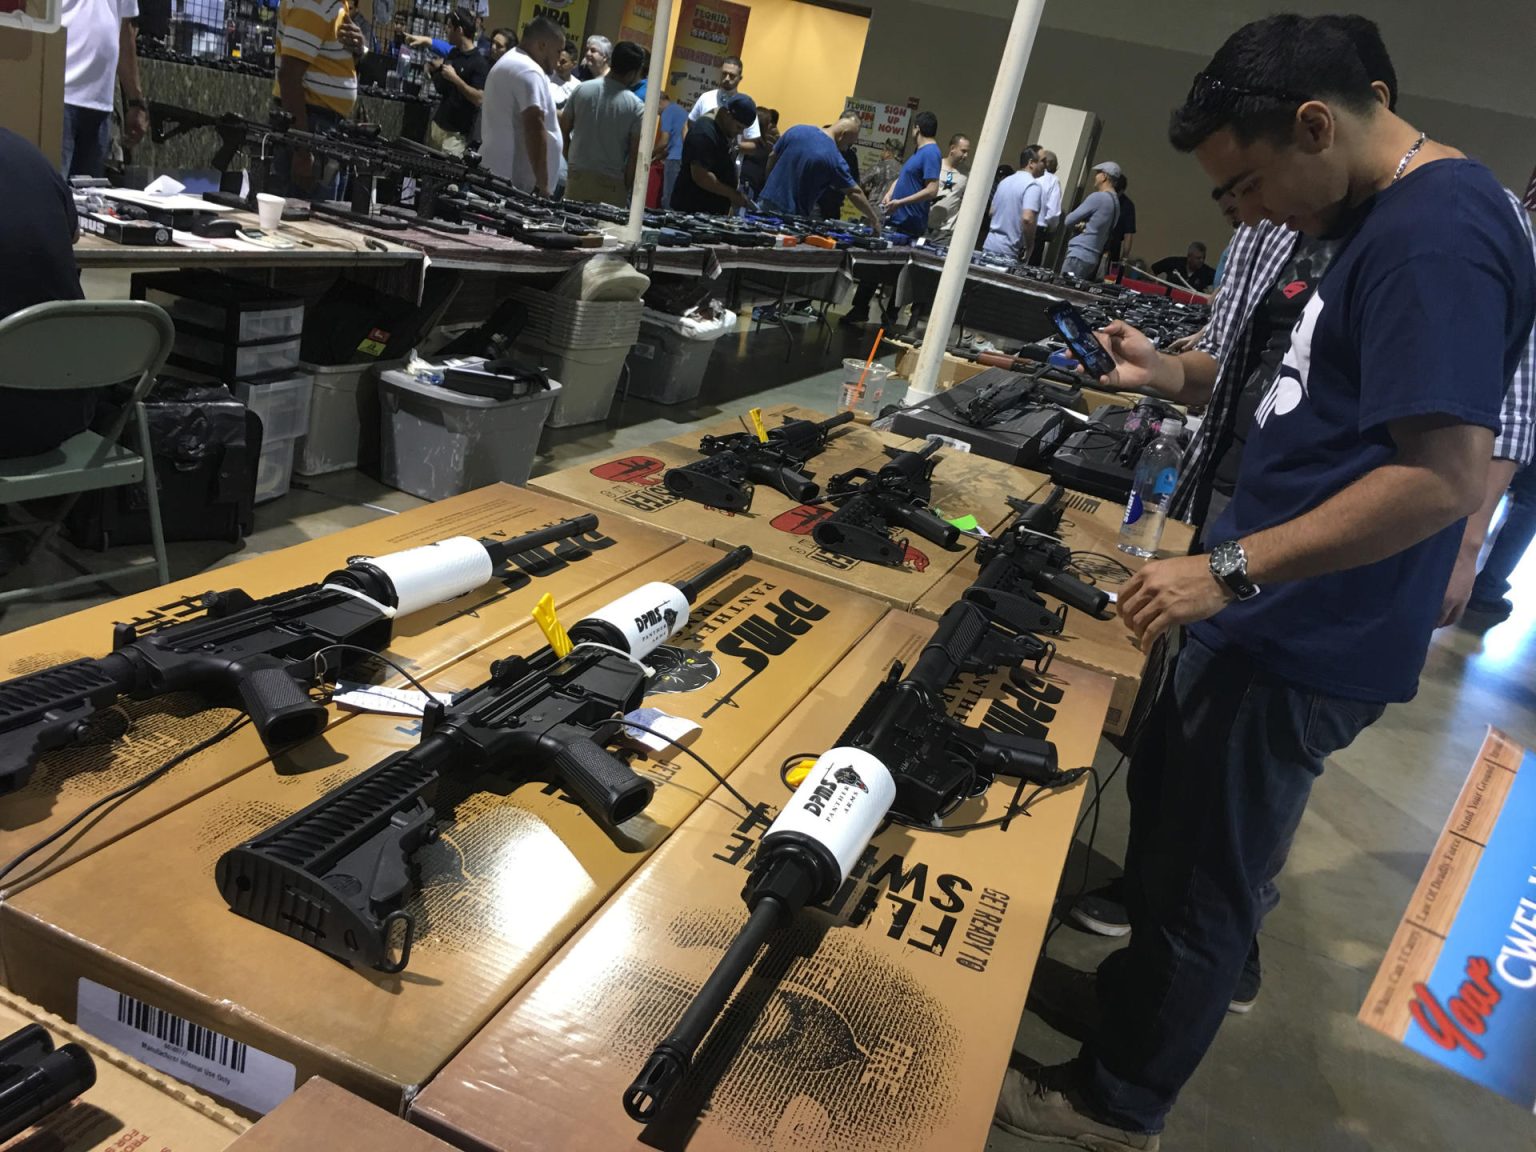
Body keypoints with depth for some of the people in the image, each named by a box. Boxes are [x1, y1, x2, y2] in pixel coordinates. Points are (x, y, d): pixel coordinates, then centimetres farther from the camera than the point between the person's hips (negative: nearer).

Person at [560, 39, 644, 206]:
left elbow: (563, 129, 9)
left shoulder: (582, 89, 2)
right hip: (611, 184, -4)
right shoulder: (636, 107, -9)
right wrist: (627, 187, 1)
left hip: (577, 175, 4)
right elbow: (636, 154, -9)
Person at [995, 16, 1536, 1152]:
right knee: (1165, 793, 27)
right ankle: (1145, 962, 52)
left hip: (1305, 643, -10)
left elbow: (1445, 474, -28)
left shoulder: (1439, 235, -22)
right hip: (1278, 614, 10)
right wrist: (1183, 376, 12)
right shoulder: (1392, 215, 11)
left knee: (1199, 885, 6)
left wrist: (1229, 570, -26)